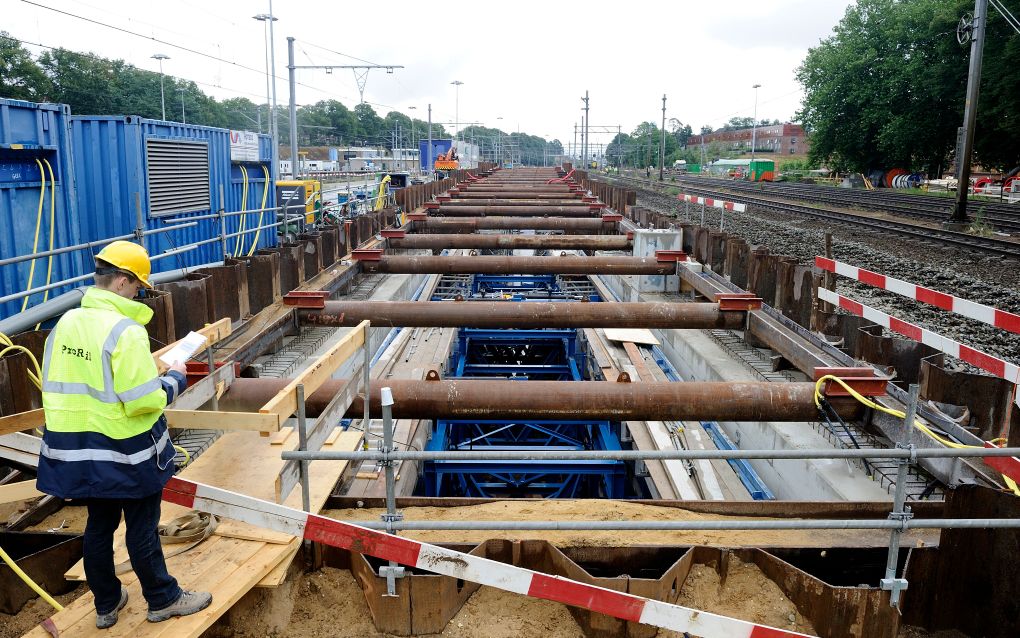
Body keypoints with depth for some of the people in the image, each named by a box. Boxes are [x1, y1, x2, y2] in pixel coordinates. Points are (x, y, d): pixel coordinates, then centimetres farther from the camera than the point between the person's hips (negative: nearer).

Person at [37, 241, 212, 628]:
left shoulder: (65, 324, 0)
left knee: (99, 526, 20)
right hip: (126, 452, -7)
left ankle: (106, 604, 36)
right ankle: (164, 600, 26)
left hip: (79, 450, 7)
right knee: (142, 529, 9)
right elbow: (145, 402, -24)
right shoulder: (125, 331, -23)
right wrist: (174, 379, -7)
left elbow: (54, 386, 10)